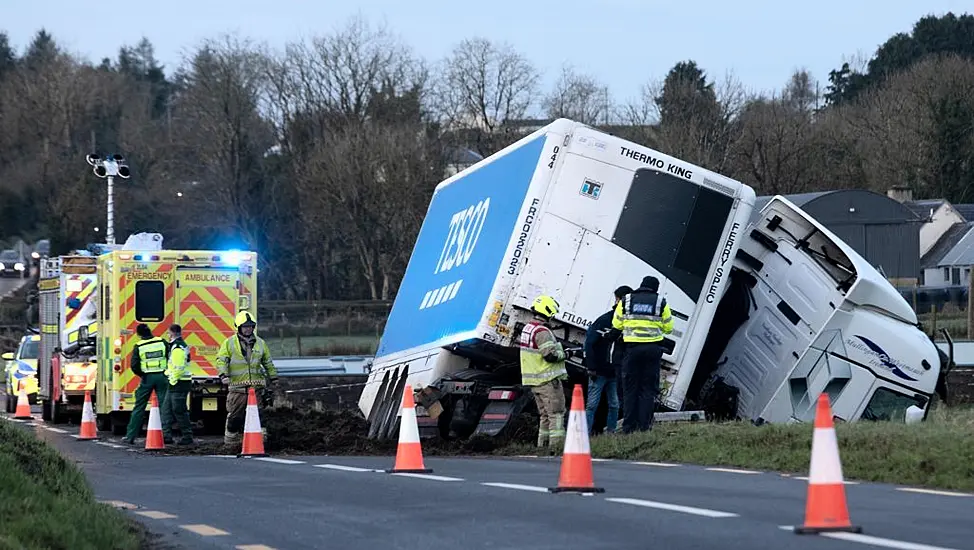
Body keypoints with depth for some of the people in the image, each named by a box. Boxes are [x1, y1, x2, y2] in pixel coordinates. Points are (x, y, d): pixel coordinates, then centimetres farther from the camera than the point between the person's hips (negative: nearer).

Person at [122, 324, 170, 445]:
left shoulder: (139, 346, -3)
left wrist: (142, 375, 12)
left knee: (139, 408, 5)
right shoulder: (162, 342, 1)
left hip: (147, 378, -1)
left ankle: (130, 436, 6)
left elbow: (134, 366, -5)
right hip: (162, 377, 1)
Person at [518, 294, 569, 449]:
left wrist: (559, 348, 15)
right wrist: (563, 355, -5)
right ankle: (557, 444, -11)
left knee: (545, 415, 16)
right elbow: (550, 355, -24)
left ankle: (543, 445, 16)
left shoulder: (527, 328, 14)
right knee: (556, 413, -7)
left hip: (534, 380, 9)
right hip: (548, 379, -9)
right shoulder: (542, 332, -18)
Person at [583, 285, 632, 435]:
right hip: (599, 372, -4)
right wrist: (591, 367, -12)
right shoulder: (605, 320, -8)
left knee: (614, 405, 6)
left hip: (615, 373, 4)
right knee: (592, 404, -3)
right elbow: (589, 342, -8)